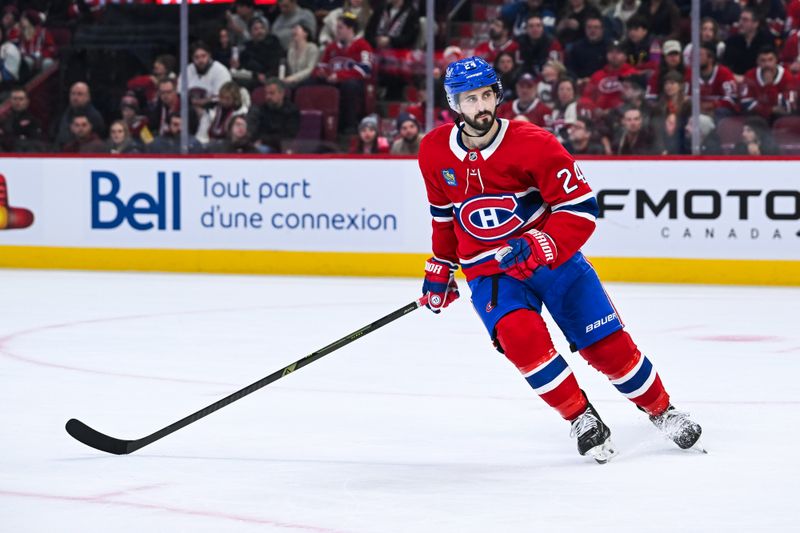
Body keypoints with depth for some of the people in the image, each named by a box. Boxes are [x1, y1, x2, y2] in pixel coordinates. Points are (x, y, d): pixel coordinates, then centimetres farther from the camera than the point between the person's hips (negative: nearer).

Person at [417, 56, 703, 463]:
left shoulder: (533, 143, -17)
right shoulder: (435, 152, -4)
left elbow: (581, 207, -16)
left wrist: (538, 246, -28)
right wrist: (440, 268, 18)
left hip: (553, 256, -1)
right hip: (488, 272, 1)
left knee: (607, 344, -3)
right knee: (519, 335, -28)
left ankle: (662, 411, 23)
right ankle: (581, 417, -10)